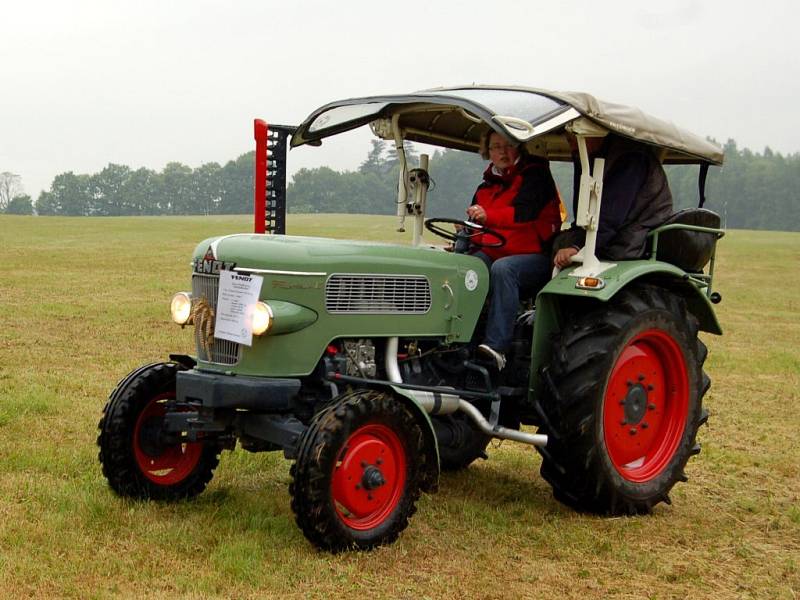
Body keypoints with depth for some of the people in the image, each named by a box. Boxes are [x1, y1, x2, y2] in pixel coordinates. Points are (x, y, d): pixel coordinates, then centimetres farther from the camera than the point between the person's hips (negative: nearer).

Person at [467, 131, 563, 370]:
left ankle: (497, 346, -44)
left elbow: (524, 212, -20)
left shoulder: (534, 175, -2)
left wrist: (488, 216, -37)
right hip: (493, 253, 6)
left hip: (535, 256, -6)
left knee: (502, 268, -38)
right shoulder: (486, 187, 19)